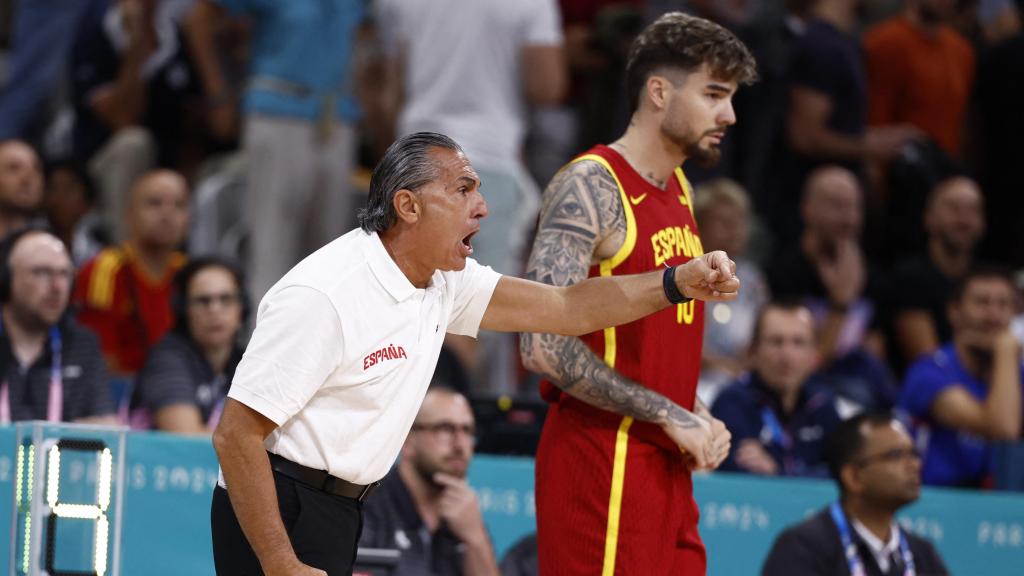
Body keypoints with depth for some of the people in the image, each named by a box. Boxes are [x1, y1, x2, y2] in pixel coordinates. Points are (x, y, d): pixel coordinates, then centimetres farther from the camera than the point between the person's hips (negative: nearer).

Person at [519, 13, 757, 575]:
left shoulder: (679, 190, 15)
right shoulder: (589, 187, -13)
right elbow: (543, 345, -22)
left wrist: (697, 417, 7)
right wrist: (668, 414, -18)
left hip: (666, 465, 9)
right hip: (603, 461, -9)